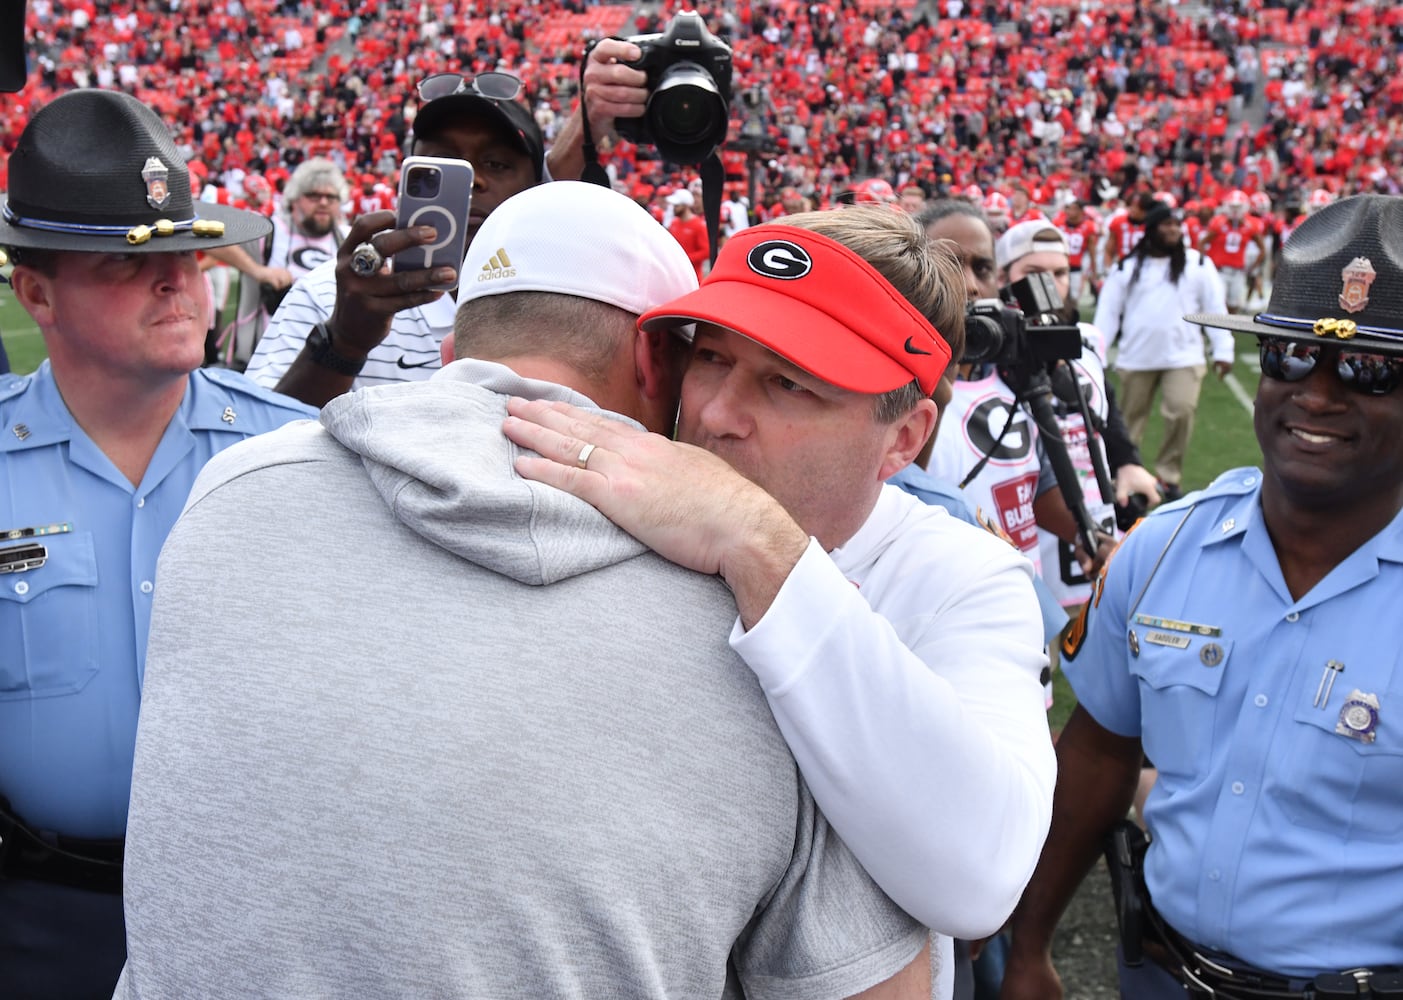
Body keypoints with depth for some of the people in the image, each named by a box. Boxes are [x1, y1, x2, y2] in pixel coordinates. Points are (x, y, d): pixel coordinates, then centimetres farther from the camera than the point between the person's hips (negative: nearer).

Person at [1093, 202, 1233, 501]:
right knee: (1131, 419, 9)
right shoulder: (1126, 268, 3)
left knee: (1181, 414, -13)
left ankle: (1169, 476, 3)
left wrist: (1223, 351, -3)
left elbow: (1215, 309, 2)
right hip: (1136, 360, 1)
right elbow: (1108, 313, 2)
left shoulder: (1198, 264, 2)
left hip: (1183, 357, -1)